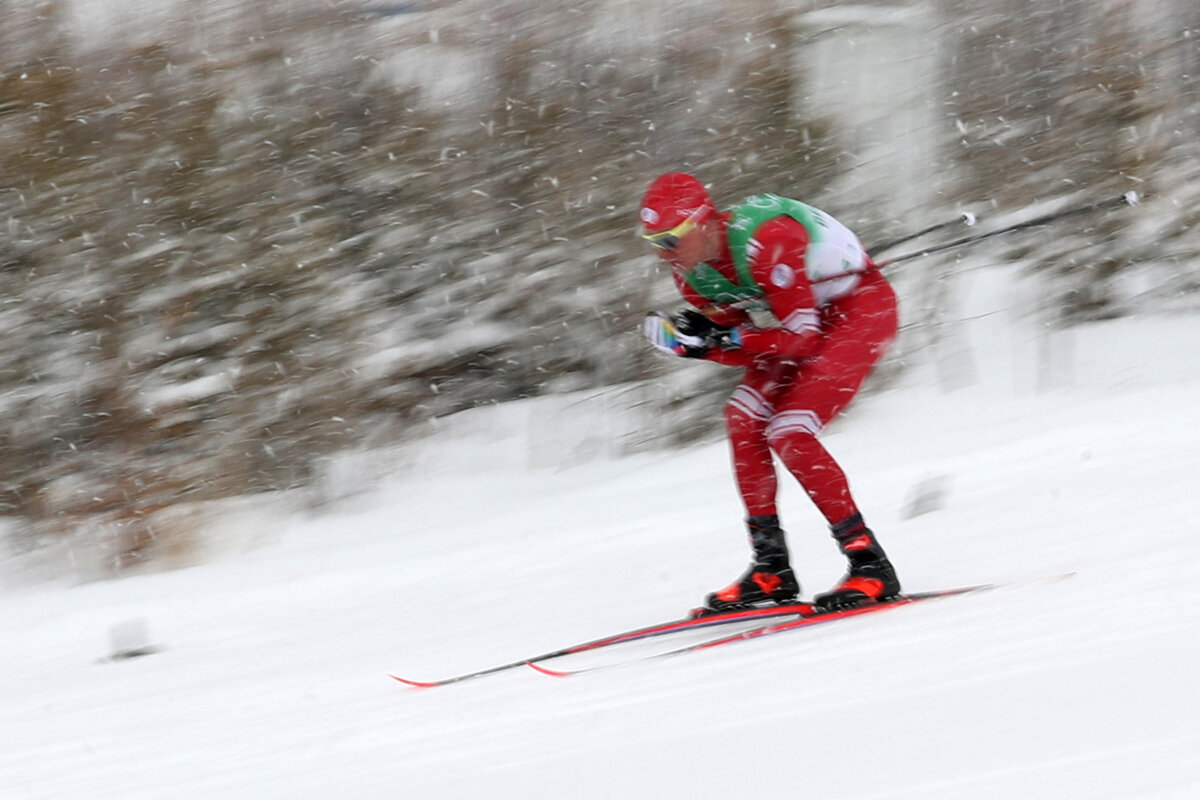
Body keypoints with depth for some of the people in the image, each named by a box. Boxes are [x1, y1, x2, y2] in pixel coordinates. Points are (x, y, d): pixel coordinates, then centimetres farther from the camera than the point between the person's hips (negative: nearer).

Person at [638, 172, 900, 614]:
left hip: (862, 309, -9)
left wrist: (720, 338, -32)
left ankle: (870, 565, -15)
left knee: (790, 435, -20)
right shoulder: (690, 270, -7)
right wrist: (690, 339, -22)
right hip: (803, 321, 9)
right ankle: (771, 569, 3)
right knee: (744, 418, -4)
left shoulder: (765, 240, -33)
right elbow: (741, 343, -3)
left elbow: (800, 336, -29)